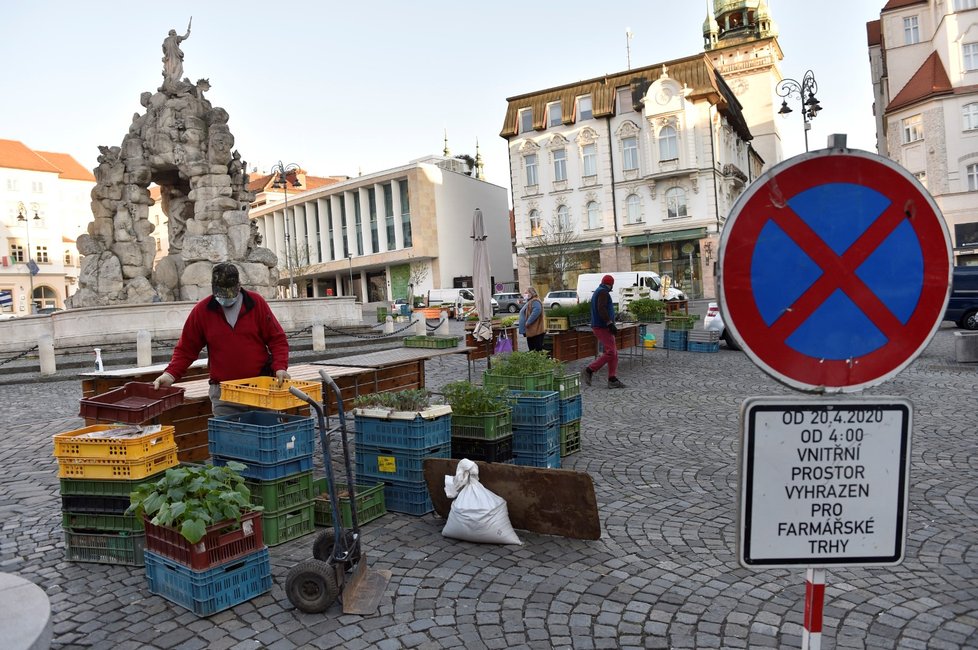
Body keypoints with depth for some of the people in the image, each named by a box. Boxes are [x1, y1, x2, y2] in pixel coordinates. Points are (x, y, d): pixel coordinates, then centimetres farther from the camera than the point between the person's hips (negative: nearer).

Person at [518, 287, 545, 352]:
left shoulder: (535, 302, -13)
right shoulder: (529, 302, 20)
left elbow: (536, 311, -31)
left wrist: (528, 322, -28)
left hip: (536, 331, -11)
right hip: (530, 332, 11)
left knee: (538, 349, -9)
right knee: (531, 349, 15)